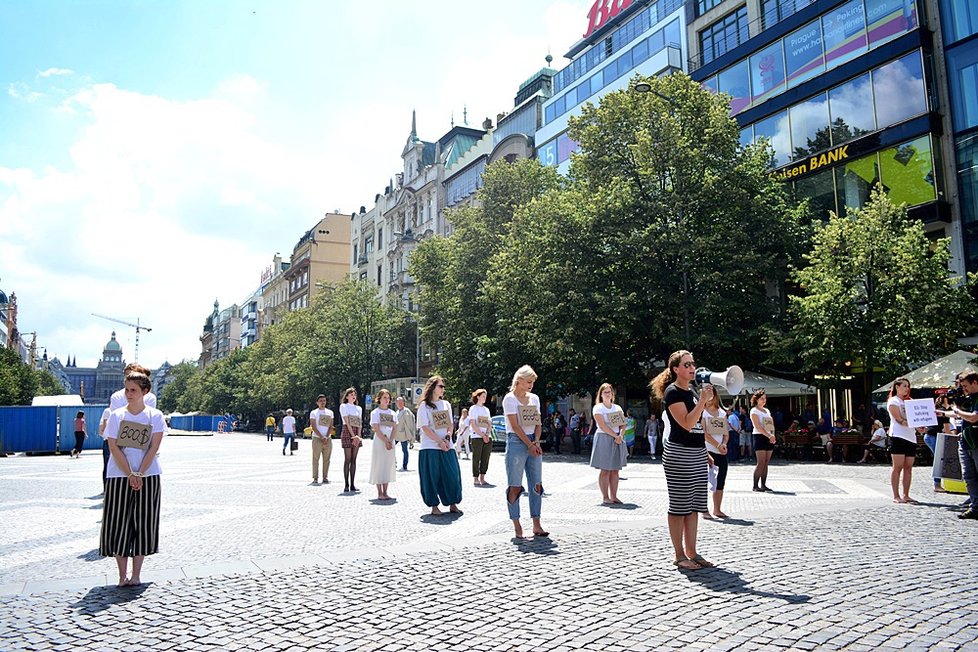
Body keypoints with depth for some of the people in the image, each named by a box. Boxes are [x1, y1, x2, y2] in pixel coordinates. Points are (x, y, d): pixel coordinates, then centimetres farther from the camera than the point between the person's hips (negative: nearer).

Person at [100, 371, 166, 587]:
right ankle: (123, 574, 10)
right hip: (119, 476, 1)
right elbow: (114, 448, -4)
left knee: (143, 523, 2)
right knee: (118, 523, 1)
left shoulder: (155, 416, 1)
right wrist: (130, 475, -13)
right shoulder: (116, 416, 3)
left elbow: (154, 448, -5)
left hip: (148, 476, -1)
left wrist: (140, 474, -14)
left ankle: (136, 575, 10)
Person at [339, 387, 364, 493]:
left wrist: (358, 436, -6)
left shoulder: (359, 408, 17)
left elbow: (360, 424, 9)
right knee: (347, 460, -5)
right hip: (347, 433, -5)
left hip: (357, 434, 5)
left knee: (354, 460, 4)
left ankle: (352, 484, 5)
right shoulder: (343, 406, 1)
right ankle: (346, 485, -3)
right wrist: (353, 436, -14)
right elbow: (347, 422, -7)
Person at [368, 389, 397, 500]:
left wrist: (390, 441, -11)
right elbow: (377, 429, -9)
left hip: (390, 442, 5)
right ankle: (380, 493, 2)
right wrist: (386, 441, -16)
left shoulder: (393, 413, 12)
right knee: (379, 466, -3)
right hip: (379, 441, -4)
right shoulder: (375, 413, -1)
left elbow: (394, 428, 4)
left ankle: (385, 492, 11)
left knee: (388, 466, 5)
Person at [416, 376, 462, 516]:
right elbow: (425, 428, -10)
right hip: (430, 448, -5)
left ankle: (453, 504, 14)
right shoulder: (424, 405, -3)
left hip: (447, 446, 5)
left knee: (452, 475, 2)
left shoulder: (446, 404, 14)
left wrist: (448, 437, -5)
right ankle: (434, 506, 10)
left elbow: (450, 424, 15)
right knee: (432, 477, -1)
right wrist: (440, 442, -14)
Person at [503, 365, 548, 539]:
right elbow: (515, 425, -12)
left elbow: (538, 423, 12)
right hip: (516, 442, -6)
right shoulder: (510, 398, -5)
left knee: (536, 484, 5)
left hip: (533, 442, 6)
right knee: (515, 486, -2)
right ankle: (516, 525, 5)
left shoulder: (534, 398, 14)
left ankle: (536, 525, 10)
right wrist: (529, 445, -13)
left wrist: (536, 441, -5)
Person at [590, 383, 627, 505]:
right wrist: (616, 436, -15)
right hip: (604, 439, -5)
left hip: (617, 440, 5)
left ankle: (614, 496, 10)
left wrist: (621, 436, -11)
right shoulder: (598, 408, -2)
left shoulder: (617, 408, 15)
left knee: (615, 470, 5)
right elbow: (602, 426, -12)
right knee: (605, 470, -5)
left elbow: (623, 424, 8)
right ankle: (605, 497, -1)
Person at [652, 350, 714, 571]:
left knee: (693, 505, 10)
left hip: (697, 453, 9)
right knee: (679, 505, -2)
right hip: (679, 454, -9)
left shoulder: (691, 392, 15)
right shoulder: (672, 392, -11)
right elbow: (687, 424, -20)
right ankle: (679, 556, 6)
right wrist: (703, 400, -24)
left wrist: (705, 452, 21)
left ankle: (692, 553, 17)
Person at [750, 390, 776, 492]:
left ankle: (763, 485, 9)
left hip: (769, 438, 7)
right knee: (761, 462, -10)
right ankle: (755, 485, -6)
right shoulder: (754, 411, -3)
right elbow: (758, 427, -13)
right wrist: (769, 436, -21)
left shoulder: (767, 410, 19)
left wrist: (773, 436, -2)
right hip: (760, 437, -7)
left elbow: (772, 425, 16)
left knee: (766, 463, 5)